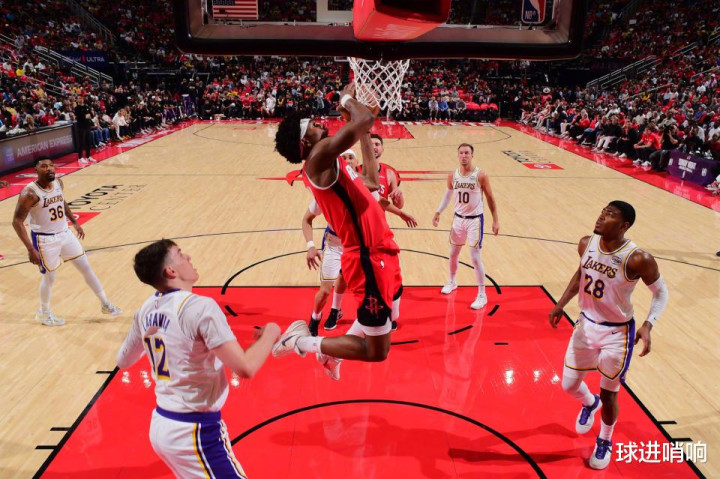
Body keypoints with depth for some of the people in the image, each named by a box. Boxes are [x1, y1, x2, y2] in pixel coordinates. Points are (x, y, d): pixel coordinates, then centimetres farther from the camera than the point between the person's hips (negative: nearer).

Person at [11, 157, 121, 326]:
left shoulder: (58, 183, -3)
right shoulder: (30, 193, -22)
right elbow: (17, 221, -20)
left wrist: (74, 222, 19)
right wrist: (30, 249, -25)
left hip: (65, 233, 6)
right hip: (45, 239, -6)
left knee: (86, 268, 9)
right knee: (49, 277, 8)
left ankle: (105, 304, 21)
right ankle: (43, 313, 34)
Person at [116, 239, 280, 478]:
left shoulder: (145, 310, 1)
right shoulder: (200, 307, -23)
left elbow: (123, 361, 17)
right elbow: (245, 368, -26)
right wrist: (270, 332, -10)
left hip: (160, 425, 8)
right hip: (194, 431, -8)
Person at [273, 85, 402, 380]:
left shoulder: (329, 166, 15)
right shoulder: (319, 157, -15)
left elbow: (371, 182, 25)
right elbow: (366, 119, -26)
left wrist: (365, 137, 26)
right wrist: (347, 98, -4)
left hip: (374, 253, 10)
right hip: (368, 258, -10)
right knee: (377, 351, 0)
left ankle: (332, 353, 43)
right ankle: (301, 341, 13)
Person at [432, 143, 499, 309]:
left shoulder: (481, 175, -14)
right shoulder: (453, 176, -2)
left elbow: (490, 198, -6)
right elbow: (447, 195, 13)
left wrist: (496, 220, -6)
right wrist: (438, 212, 3)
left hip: (475, 220, -5)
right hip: (458, 218, 5)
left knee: (475, 257, -6)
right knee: (453, 253, 17)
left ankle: (482, 295, 7)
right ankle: (452, 282, 42)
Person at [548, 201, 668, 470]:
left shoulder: (637, 259, -26)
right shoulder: (586, 244, -10)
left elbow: (661, 292, -11)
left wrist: (648, 325, -26)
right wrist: (561, 304, 1)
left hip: (617, 333, -4)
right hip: (586, 324, 5)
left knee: (608, 395, 10)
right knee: (569, 385, 14)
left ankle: (605, 442, 40)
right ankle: (590, 403, 51)